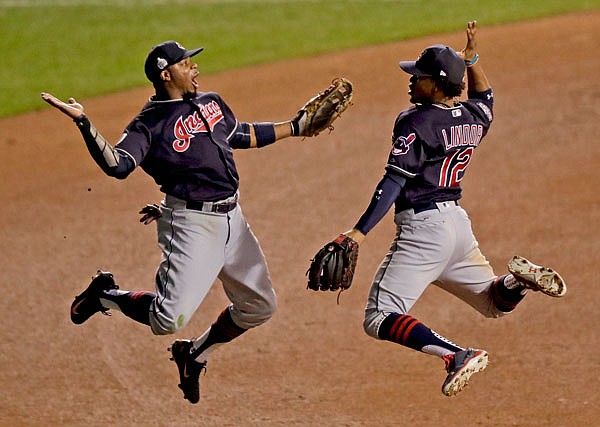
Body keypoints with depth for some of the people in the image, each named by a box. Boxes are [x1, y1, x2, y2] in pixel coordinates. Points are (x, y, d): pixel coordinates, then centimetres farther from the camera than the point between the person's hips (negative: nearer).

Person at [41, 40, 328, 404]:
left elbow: (242, 135, 30)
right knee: (169, 319, -18)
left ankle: (196, 354, 30)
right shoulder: (150, 123, -9)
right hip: (192, 224, -7)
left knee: (260, 306, 13)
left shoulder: (212, 104, 12)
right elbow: (118, 165, -24)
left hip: (232, 219, 8)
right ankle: (105, 295, 9)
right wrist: (84, 124, -36)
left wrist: (295, 127, 30)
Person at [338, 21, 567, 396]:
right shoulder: (473, 119, 9)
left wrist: (360, 232, -23)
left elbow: (394, 183, -20)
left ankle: (457, 355, -29)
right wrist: (471, 59, 24)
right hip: (459, 223, 8)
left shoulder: (416, 122, -12)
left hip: (423, 227, -8)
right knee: (497, 303, 26)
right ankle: (519, 278, -9)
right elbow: (484, 97, 36)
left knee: (380, 320, -11)